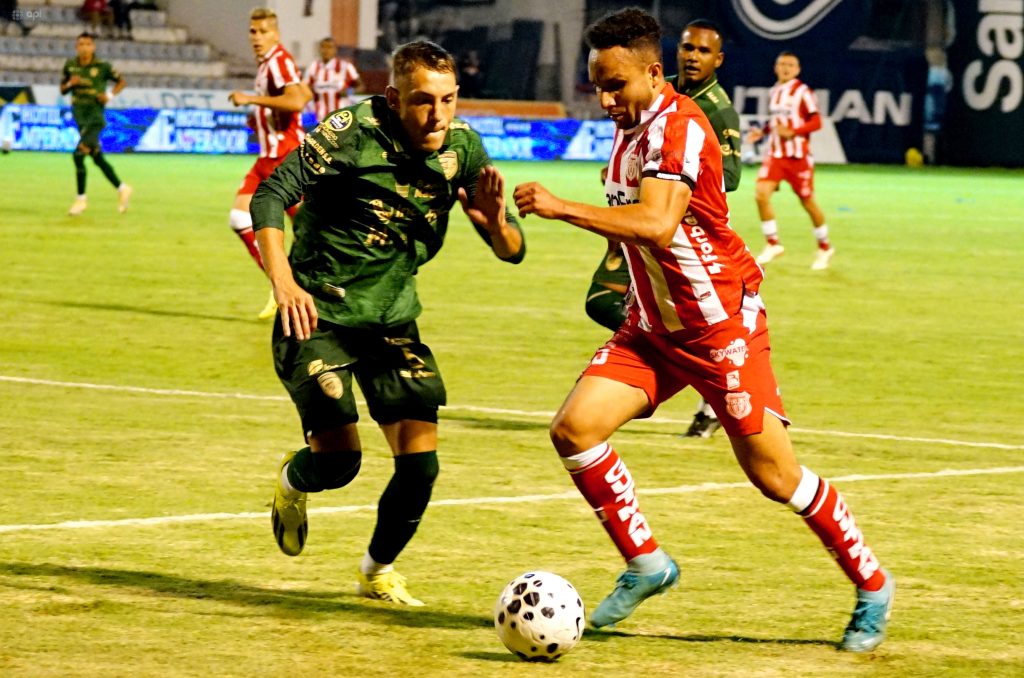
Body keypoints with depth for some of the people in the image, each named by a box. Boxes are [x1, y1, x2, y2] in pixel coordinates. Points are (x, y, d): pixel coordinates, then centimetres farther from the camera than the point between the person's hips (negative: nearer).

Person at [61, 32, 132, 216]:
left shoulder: (102, 67, -7)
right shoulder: (70, 66, 4)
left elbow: (121, 81, 6)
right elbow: (62, 89, 13)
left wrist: (110, 95, -10)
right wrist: (70, 84, -8)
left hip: (95, 117, -6)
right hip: (79, 116, 6)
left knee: (79, 154, -18)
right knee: (97, 158, 12)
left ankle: (81, 199, -8)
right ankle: (122, 189, 28)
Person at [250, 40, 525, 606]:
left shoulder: (462, 146, -4)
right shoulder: (353, 131, -18)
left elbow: (513, 252, -1)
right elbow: (270, 196, -20)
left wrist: (495, 224, -25)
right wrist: (283, 282, -33)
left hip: (392, 320, 4)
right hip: (319, 315, -4)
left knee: (420, 463, -7)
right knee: (339, 461, -14)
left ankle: (379, 571, 22)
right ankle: (293, 481, 26)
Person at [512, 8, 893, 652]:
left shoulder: (678, 125, -20)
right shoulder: (628, 129, 8)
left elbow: (657, 227, -35)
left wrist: (561, 207, -38)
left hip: (721, 323, -8)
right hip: (653, 326, 8)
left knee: (772, 473, -3)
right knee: (575, 428, -10)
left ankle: (872, 585, 15)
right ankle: (646, 563, 6)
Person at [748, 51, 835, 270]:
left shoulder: (803, 92, -8)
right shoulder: (774, 92, 10)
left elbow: (816, 122, -11)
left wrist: (792, 132, -22)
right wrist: (762, 131, 7)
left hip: (798, 155, -5)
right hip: (775, 153, 5)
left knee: (807, 201, 4)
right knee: (761, 193, -14)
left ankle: (825, 248, 23)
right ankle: (773, 244, 0)